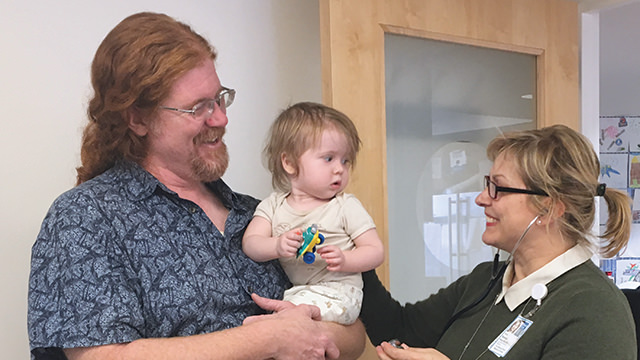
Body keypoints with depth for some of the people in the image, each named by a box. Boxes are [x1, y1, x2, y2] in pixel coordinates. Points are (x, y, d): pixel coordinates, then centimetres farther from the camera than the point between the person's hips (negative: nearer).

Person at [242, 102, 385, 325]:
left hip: (336, 292, -4)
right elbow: (250, 243, -1)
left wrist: (344, 260, -18)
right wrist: (277, 246, -23)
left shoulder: (346, 206, 3)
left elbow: (376, 251, 2)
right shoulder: (274, 206, 9)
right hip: (290, 289, 5)